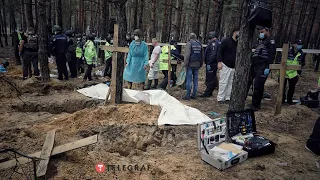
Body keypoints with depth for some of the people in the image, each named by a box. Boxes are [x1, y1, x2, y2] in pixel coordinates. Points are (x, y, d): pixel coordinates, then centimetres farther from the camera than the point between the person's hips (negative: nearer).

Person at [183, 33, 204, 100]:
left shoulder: (189, 43, -6)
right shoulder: (200, 44, 12)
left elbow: (187, 55, -13)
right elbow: (202, 55, 16)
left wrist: (186, 64, -9)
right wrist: (200, 64, 22)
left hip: (190, 65, -5)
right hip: (197, 65, 6)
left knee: (189, 80, -3)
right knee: (195, 80, 10)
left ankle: (188, 95, -2)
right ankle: (194, 95, 14)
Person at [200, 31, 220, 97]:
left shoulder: (213, 43, -15)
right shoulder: (218, 42, 17)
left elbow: (213, 54, -24)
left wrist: (209, 64, -23)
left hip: (211, 64, -11)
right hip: (215, 63, 11)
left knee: (209, 79, -6)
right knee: (213, 79, 15)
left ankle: (207, 93, -1)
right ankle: (209, 92, 24)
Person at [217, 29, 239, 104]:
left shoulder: (238, 44, 15)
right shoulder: (226, 41, -3)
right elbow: (220, 51, -6)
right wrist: (219, 62, -15)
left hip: (233, 67, 6)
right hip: (225, 65, -6)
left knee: (230, 83, 6)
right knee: (223, 82, -7)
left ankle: (227, 98, 13)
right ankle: (220, 98, 0)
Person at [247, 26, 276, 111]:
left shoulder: (271, 41, -4)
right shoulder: (260, 40, 22)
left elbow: (271, 55, -13)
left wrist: (268, 67, -20)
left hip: (262, 67, -8)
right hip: (254, 65, 9)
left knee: (258, 86, -6)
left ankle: (255, 105, 4)